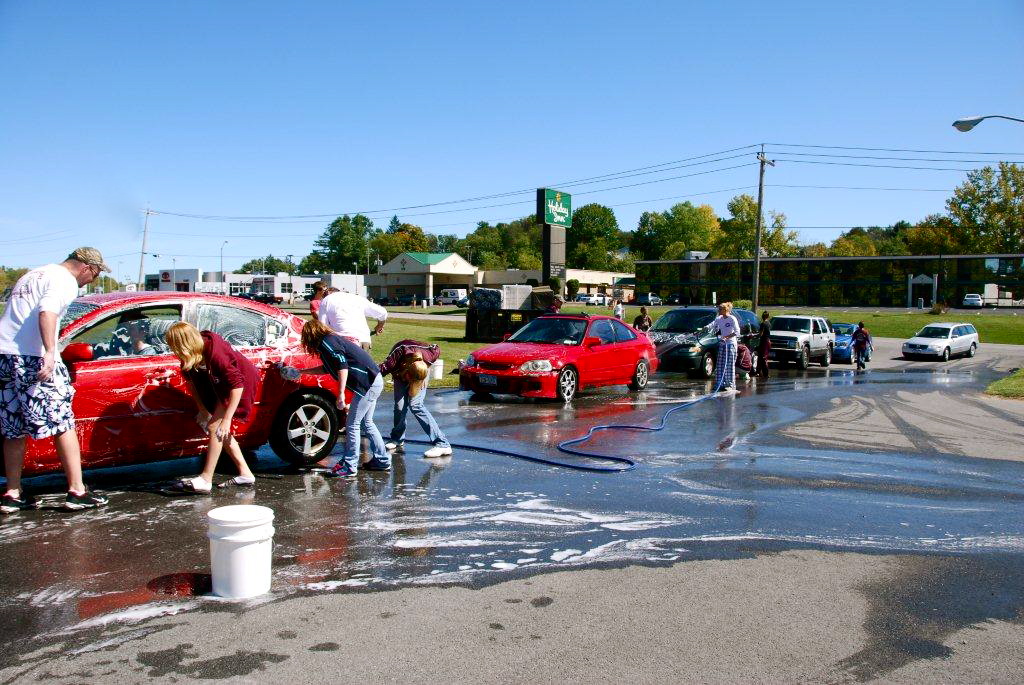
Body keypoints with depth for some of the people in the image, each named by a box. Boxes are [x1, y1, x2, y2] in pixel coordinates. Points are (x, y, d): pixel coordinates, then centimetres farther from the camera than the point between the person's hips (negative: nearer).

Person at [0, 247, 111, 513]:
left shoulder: (33, 275, 25)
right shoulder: (65, 282, -4)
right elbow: (47, 311, -21)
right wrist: (49, 351, -31)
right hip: (33, 359, -8)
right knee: (64, 424, -1)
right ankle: (77, 491, -1)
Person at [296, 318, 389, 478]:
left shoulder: (326, 342, -9)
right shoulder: (332, 339, 21)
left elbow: (342, 366, -21)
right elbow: (327, 368, 34)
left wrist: (341, 394, -24)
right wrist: (301, 372, 39)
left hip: (368, 384, -10)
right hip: (375, 381, 10)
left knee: (352, 425, -3)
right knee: (366, 423, 20)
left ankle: (349, 466, 3)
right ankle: (382, 460, 26)